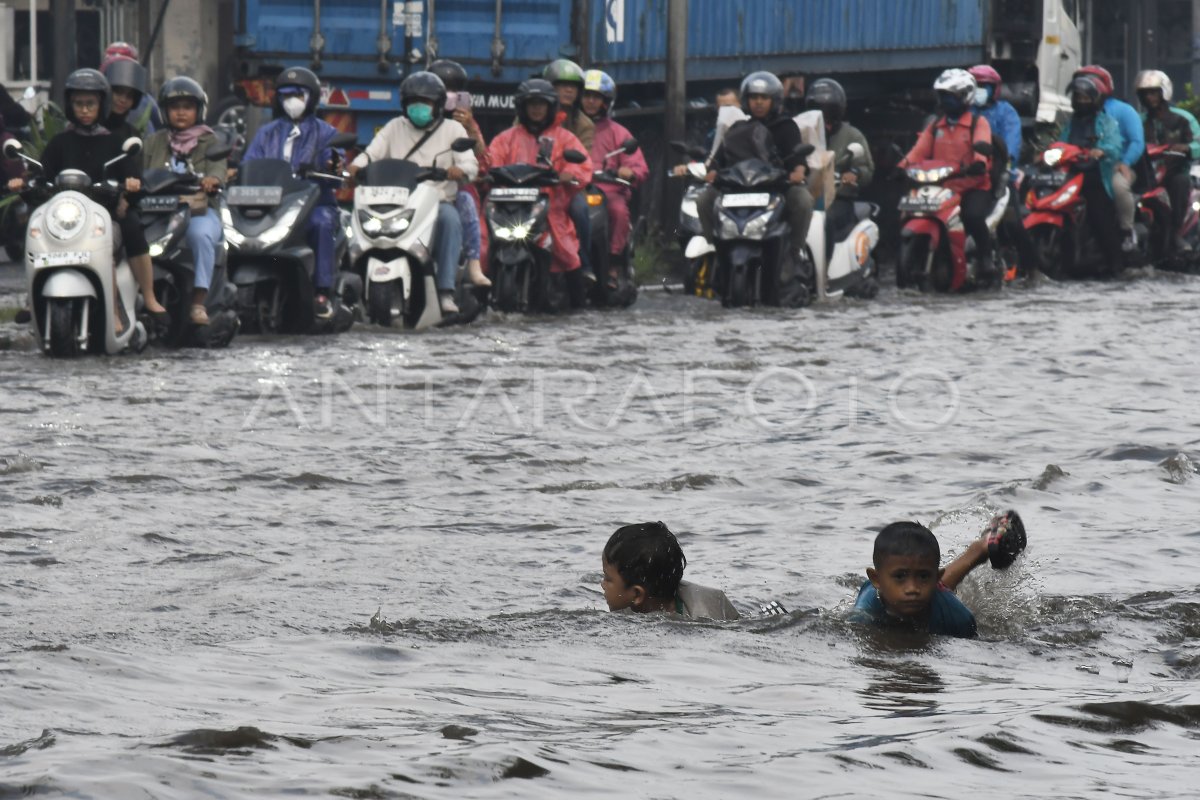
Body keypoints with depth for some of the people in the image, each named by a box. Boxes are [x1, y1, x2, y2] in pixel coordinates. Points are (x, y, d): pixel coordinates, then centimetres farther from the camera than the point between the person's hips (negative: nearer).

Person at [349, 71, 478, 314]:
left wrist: (460, 170, -25)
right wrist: (356, 166, -17)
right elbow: (372, 152, 6)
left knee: (450, 219, -36)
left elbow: (471, 164, 0)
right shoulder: (395, 128, 19)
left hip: (439, 201, -2)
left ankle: (446, 292, -39)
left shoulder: (452, 130, 12)